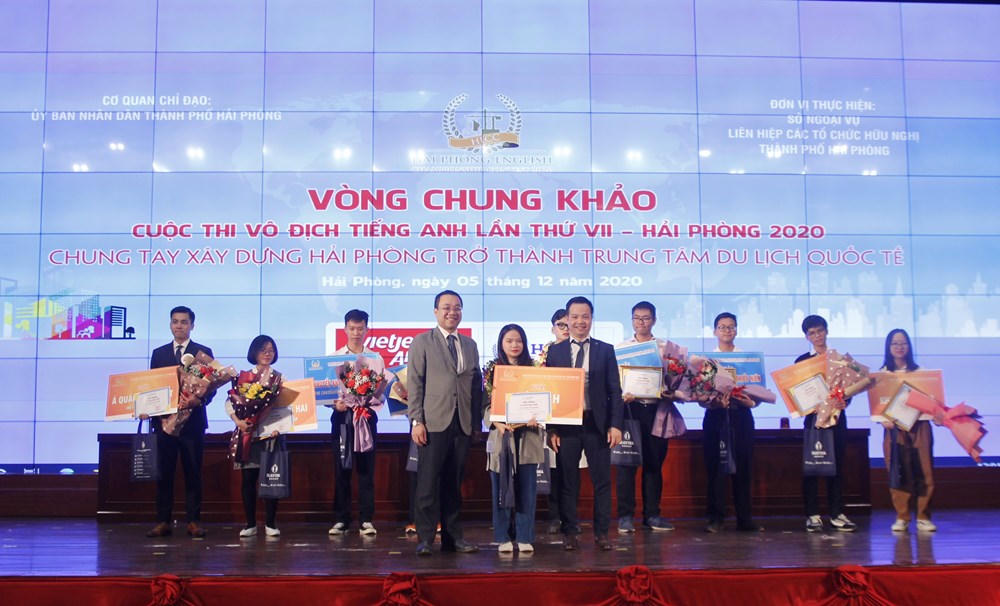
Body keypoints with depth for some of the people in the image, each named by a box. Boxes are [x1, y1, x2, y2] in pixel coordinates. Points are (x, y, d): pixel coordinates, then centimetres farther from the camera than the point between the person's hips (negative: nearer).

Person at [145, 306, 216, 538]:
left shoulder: (204, 352, 4)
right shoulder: (159, 353, 12)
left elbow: (212, 386, 0)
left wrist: (199, 400, -19)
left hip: (192, 421, -2)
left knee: (193, 473, 2)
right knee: (163, 473, 4)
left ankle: (193, 522, 7)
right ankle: (163, 521, 10)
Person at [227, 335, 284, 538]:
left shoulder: (280, 378, 7)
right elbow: (230, 401, 4)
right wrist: (237, 420, -12)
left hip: (271, 432, -1)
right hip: (248, 432, 1)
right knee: (247, 479, 1)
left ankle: (270, 524, 7)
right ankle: (250, 524, 10)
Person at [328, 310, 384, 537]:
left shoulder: (376, 359, 7)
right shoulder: (334, 357, 8)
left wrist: (372, 399, -17)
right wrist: (335, 403, -15)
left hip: (367, 415, 0)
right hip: (341, 416, 1)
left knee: (366, 469, 0)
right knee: (341, 469, 2)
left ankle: (367, 520, 4)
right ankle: (340, 519, 9)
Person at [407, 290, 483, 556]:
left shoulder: (470, 345, 17)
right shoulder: (422, 342, 4)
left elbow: (477, 385, 16)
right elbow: (414, 384, -2)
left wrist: (477, 421, 8)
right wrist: (416, 421, -10)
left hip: (462, 424, 4)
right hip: (434, 423, -4)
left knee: (454, 484, 9)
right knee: (428, 483, -5)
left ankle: (452, 537, 15)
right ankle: (425, 539, 1)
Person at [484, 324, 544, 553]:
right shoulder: (492, 370, 5)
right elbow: (486, 403, 2)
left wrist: (537, 418, -12)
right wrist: (497, 422, -15)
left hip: (527, 435, 1)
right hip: (501, 434, -1)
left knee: (527, 487, 2)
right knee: (501, 487, 2)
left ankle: (525, 537, 10)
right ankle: (503, 538, 10)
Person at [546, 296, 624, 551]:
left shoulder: (606, 350, 7)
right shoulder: (554, 352, 7)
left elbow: (615, 391, 4)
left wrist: (615, 424, -5)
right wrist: (551, 428, -2)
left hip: (597, 424, 0)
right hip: (566, 424, 0)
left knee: (602, 481, 3)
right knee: (568, 481, 6)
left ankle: (601, 533, 13)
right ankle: (570, 532, 15)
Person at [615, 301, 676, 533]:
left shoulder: (665, 348, 9)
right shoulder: (620, 348, 8)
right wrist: (622, 395, -17)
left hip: (655, 409, 1)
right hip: (629, 407, -1)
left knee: (654, 463, 7)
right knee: (626, 463, -1)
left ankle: (652, 514, 15)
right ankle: (625, 516, 4)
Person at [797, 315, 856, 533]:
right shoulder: (802, 361, 5)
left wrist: (843, 400, -10)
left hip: (837, 415, 2)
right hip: (814, 415, -2)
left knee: (837, 464, 4)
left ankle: (837, 513, 9)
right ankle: (812, 515, 1)